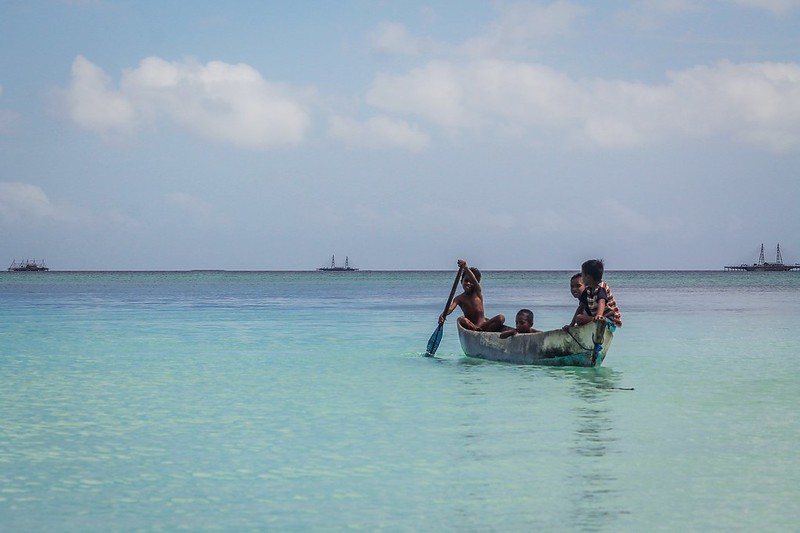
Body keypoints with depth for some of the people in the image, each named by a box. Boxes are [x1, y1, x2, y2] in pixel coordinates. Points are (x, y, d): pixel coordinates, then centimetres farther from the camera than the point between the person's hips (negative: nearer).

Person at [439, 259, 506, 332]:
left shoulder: (478, 293, 3)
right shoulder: (459, 298, 3)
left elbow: (474, 280, -17)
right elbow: (451, 308, -16)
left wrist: (466, 268, -37)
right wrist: (443, 314, -41)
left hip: (483, 325, 1)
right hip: (470, 326, -1)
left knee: (501, 318, -24)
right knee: (462, 320, -34)